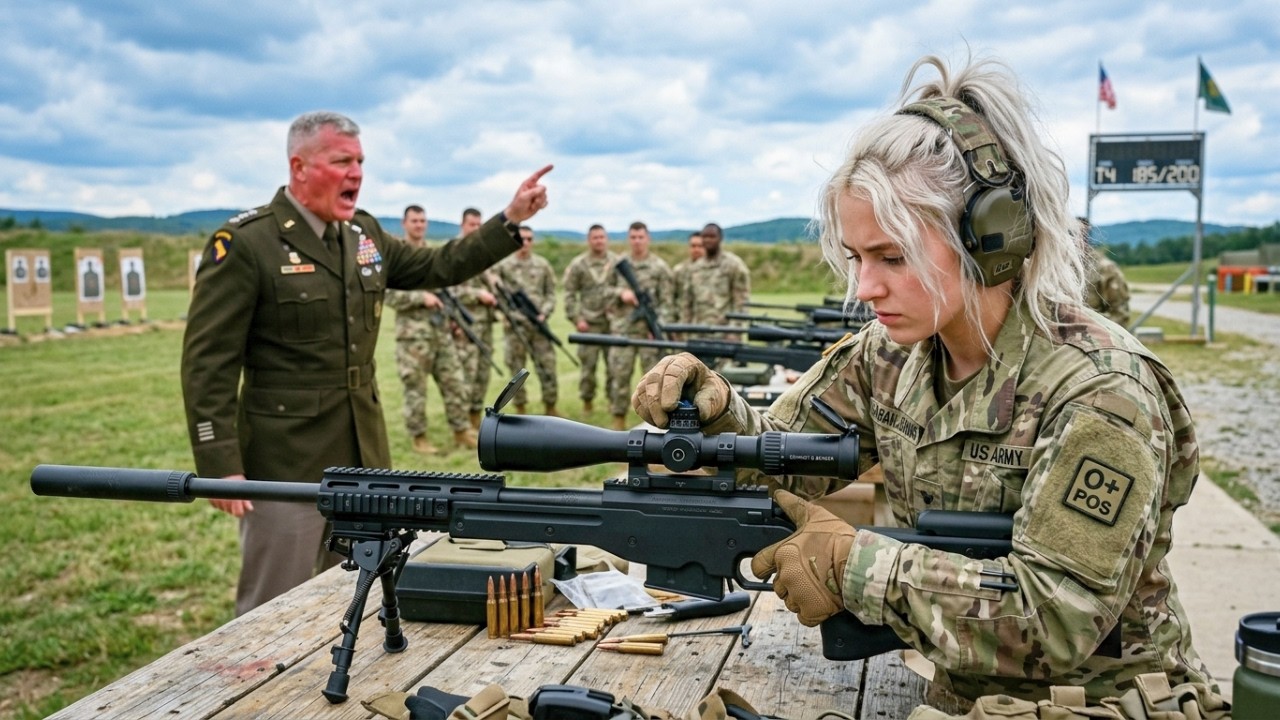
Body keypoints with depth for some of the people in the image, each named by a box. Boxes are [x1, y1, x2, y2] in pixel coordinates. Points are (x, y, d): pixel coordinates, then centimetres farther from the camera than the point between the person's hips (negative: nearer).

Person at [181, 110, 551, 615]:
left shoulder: (365, 234, 10)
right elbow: (207, 364, -13)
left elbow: (439, 268, 22)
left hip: (364, 458, 7)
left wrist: (511, 220, 13)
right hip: (286, 464, -7)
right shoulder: (245, 243, -11)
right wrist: (221, 467, -18)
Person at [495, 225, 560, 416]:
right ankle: (520, 411, 14)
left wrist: (544, 313, -6)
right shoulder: (503, 266, 2)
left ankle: (551, 408, 15)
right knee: (517, 369, 5)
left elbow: (551, 294, 9)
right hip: (514, 325, -2)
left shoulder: (542, 264, 8)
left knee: (547, 366, 2)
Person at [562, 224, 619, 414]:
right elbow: (569, 294, 2)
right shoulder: (578, 264, 1)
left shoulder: (618, 262, 4)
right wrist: (576, 318, -6)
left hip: (614, 321, 1)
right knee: (587, 363, 2)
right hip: (589, 322, -1)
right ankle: (587, 401, 13)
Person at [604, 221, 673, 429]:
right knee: (618, 375, 2)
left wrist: (658, 325, -16)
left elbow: (666, 302, -3)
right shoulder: (617, 265, 10)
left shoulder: (660, 267, 1)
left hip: (650, 330, -2)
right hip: (622, 329, 3)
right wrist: (620, 293, -6)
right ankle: (619, 421, 11)